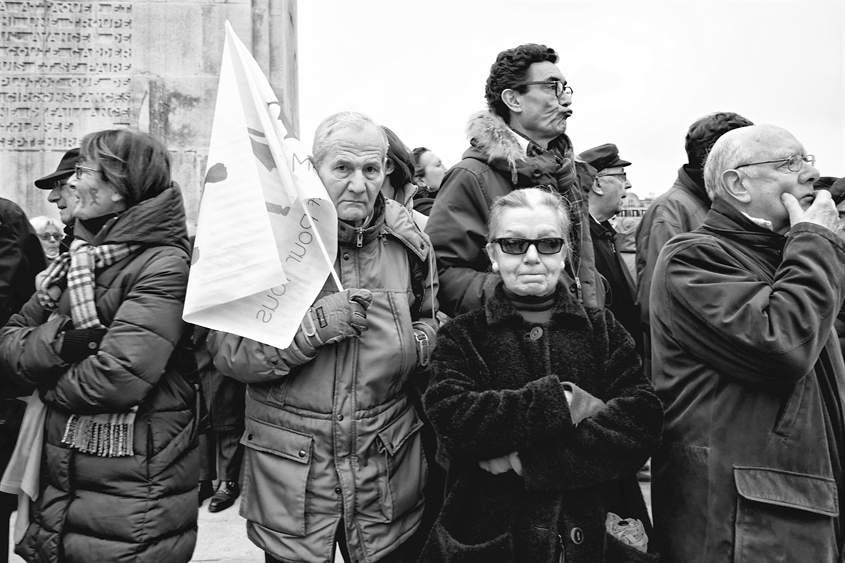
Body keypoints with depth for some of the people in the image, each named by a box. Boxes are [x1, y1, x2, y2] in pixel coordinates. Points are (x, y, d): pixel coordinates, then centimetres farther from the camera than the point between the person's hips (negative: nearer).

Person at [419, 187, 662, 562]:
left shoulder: (604, 330, 3)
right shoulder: (461, 335, -2)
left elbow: (642, 421, -11)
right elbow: (454, 421, -18)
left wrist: (532, 459, -20)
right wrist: (562, 402, -22)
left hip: (600, 531, 2)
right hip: (490, 532, -1)